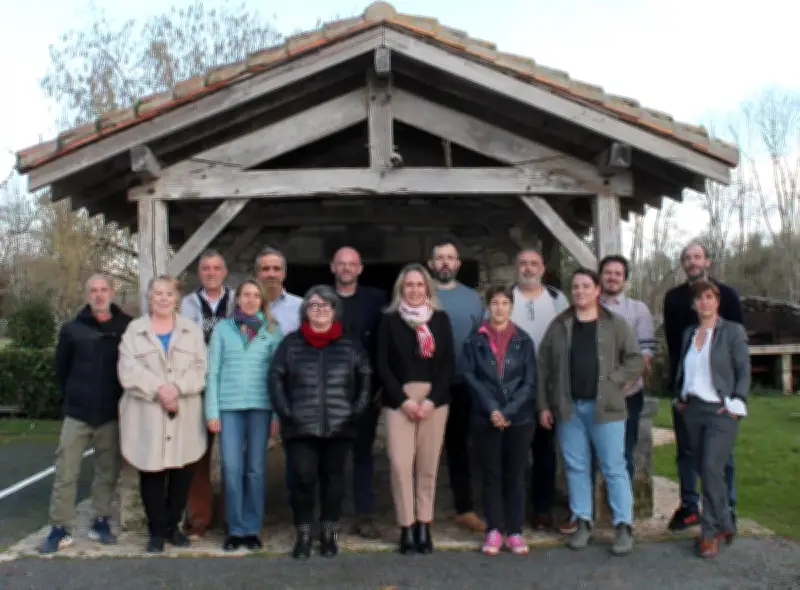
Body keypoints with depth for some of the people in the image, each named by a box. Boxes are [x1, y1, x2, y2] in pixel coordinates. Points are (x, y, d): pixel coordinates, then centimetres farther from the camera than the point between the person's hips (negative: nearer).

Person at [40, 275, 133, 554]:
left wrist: (121, 397, 5)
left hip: (111, 414, 0)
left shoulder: (127, 327, -4)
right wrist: (74, 395, 11)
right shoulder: (72, 329, 0)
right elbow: (61, 368, 11)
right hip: (77, 413, 1)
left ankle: (100, 523, 21)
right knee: (65, 473, 2)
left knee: (107, 472, 8)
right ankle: (60, 528, 11)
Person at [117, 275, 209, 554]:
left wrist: (177, 387, -17)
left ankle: (173, 526, 23)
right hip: (146, 417, -1)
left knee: (182, 473, 5)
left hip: (184, 416, 1)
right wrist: (158, 390, -17)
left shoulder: (192, 330, 11)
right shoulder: (134, 330, 7)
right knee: (151, 473, 2)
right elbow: (129, 371, -6)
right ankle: (157, 531, 15)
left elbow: (201, 369, -1)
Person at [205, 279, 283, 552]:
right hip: (229, 406, 0)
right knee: (232, 469, -1)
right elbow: (213, 372, 4)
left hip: (261, 406, 0)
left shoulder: (272, 330, 6)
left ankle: (252, 529, 16)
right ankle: (235, 529, 11)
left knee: (255, 469, 5)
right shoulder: (223, 328, 6)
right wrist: (212, 411, -2)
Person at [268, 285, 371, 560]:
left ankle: (329, 533, 23)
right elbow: (275, 378, 2)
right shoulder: (291, 343, 4)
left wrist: (357, 409, -2)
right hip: (301, 428, -1)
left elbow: (366, 378, 7)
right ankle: (303, 534, 12)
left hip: (339, 427, 1)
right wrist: (285, 411, -6)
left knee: (333, 479, 9)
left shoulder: (350, 345, 6)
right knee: (303, 478, -5)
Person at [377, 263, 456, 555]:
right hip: (398, 401, -1)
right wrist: (404, 400, -10)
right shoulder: (389, 320, 3)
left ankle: (424, 526, 12)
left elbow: (449, 363, 3)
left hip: (435, 400, 1)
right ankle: (407, 527, 2)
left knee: (428, 466, 3)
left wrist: (431, 400, -8)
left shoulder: (440, 319, 7)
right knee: (401, 464, -7)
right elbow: (382, 365, -1)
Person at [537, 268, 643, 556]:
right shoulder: (559, 325, 7)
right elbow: (543, 365, 6)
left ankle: (624, 525, 8)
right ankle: (583, 522, 19)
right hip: (568, 407, 3)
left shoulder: (615, 324, 1)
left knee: (613, 467, 0)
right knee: (576, 467, 9)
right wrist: (543, 404, 2)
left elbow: (635, 359, 1)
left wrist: (613, 382, -11)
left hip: (604, 407, -3)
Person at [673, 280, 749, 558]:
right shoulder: (688, 333, 12)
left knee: (712, 469, -13)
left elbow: (744, 371, -4)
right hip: (693, 410, 5)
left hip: (721, 411, -5)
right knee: (703, 470, 8)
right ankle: (723, 525, 23)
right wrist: (679, 397, 8)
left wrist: (736, 403, -12)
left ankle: (711, 532, -1)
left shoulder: (733, 331, -2)